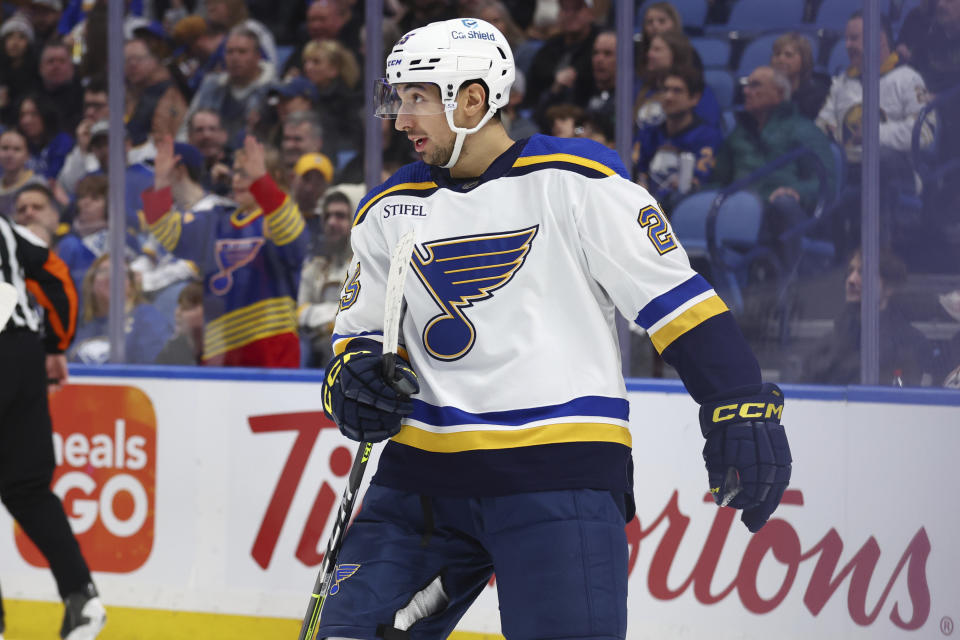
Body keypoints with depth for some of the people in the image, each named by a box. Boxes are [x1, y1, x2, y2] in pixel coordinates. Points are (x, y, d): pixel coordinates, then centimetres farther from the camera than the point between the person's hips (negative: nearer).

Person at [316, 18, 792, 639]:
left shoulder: (574, 181, -5)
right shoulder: (389, 210, 13)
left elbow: (675, 298, -6)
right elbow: (359, 330, 22)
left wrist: (742, 408, -13)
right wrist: (353, 378, -1)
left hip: (561, 475, -5)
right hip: (422, 475, 5)